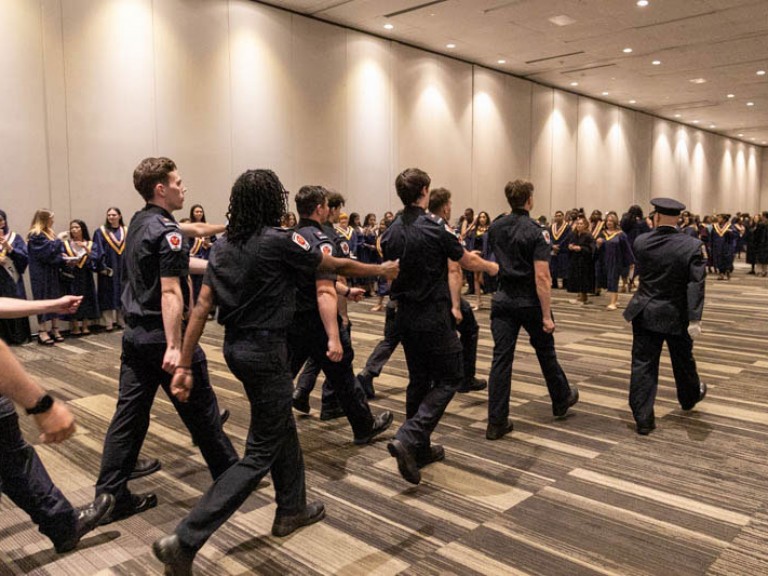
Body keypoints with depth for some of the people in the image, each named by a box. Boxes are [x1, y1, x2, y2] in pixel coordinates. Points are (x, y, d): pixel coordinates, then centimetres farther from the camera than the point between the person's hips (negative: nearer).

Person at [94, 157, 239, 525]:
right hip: (161, 335, -8)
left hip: (135, 334, 8)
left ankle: (110, 496, 14)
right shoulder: (167, 231, -16)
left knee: (130, 414, 10)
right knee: (201, 411, 6)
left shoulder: (138, 223, 11)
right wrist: (174, 346, -28)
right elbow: (170, 291, -24)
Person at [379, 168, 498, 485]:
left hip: (406, 316, 7)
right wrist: (491, 267, 18)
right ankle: (408, 438, -10)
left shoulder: (391, 232, 3)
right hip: (435, 318, -7)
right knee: (449, 378, 4)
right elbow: (469, 262, -4)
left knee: (419, 380, 16)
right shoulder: (435, 227, -15)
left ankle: (420, 448, 24)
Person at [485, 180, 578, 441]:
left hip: (503, 301, 4)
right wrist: (547, 316, -18)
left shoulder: (495, 228, 2)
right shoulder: (536, 232, -15)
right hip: (530, 302, -4)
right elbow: (541, 277, -20)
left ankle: (496, 423, 1)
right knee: (546, 353, 17)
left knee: (501, 359, 1)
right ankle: (561, 400, 39)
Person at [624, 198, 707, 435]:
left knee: (643, 365, 3)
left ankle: (643, 419, 2)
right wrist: (695, 320, -18)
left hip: (645, 313, 1)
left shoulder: (640, 242, -6)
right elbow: (696, 285, -18)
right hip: (677, 316, 0)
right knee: (683, 361, 22)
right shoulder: (693, 246, -13)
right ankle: (690, 397, 49)